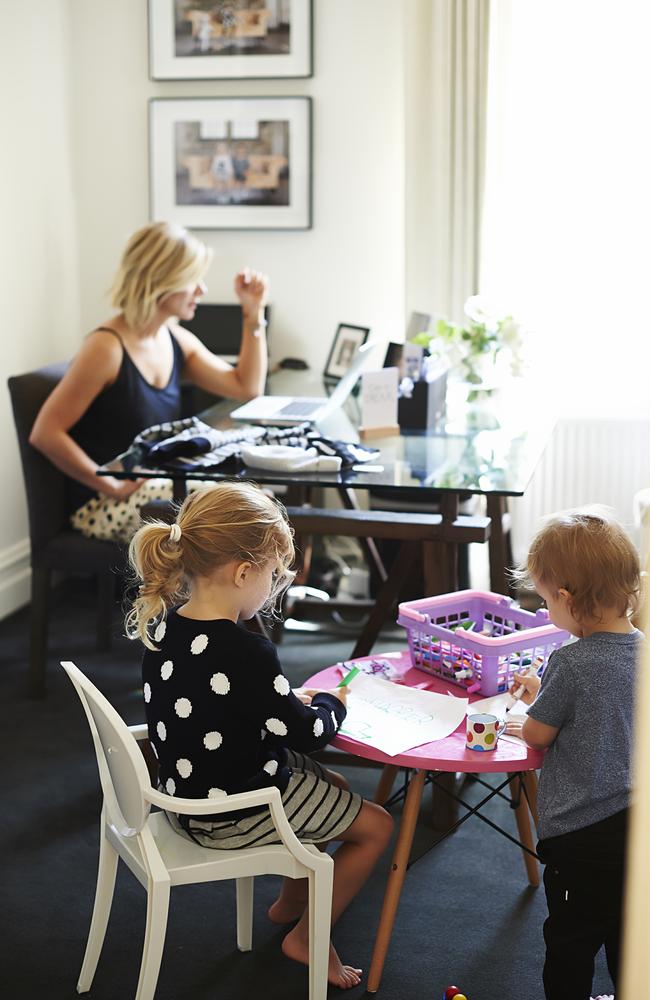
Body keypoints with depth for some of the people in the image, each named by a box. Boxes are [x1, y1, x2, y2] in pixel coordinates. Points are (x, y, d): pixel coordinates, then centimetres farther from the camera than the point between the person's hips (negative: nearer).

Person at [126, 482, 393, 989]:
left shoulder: (164, 627, -6)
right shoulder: (244, 654, -32)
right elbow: (308, 733, -20)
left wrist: (289, 699, 5)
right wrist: (330, 703, 1)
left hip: (187, 788, 9)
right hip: (234, 814, -9)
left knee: (333, 786, 28)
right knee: (376, 826, 10)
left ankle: (292, 900, 42)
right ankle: (307, 938, 21)